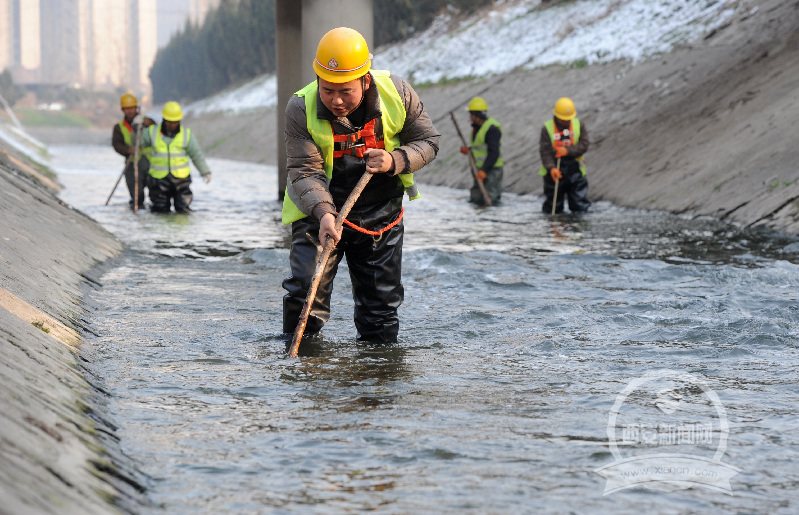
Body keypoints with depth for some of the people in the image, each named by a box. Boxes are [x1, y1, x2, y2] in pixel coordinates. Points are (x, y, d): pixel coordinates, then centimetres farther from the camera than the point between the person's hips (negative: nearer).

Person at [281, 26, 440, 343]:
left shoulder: (398, 94, -15)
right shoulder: (301, 109, -19)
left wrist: (395, 160, -23)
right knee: (305, 289, -16)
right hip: (319, 212, -2)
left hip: (381, 213, 2)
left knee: (382, 303, 9)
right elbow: (304, 171, -21)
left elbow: (427, 142, -3)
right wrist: (324, 213, -38)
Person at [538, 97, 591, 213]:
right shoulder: (547, 128, -2)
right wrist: (551, 168, -23)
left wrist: (568, 151, -20)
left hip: (574, 169, 1)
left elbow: (584, 145, -3)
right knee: (553, 208, 4)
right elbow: (545, 151, -9)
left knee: (580, 208, -2)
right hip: (554, 171, -1)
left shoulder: (579, 125, 6)